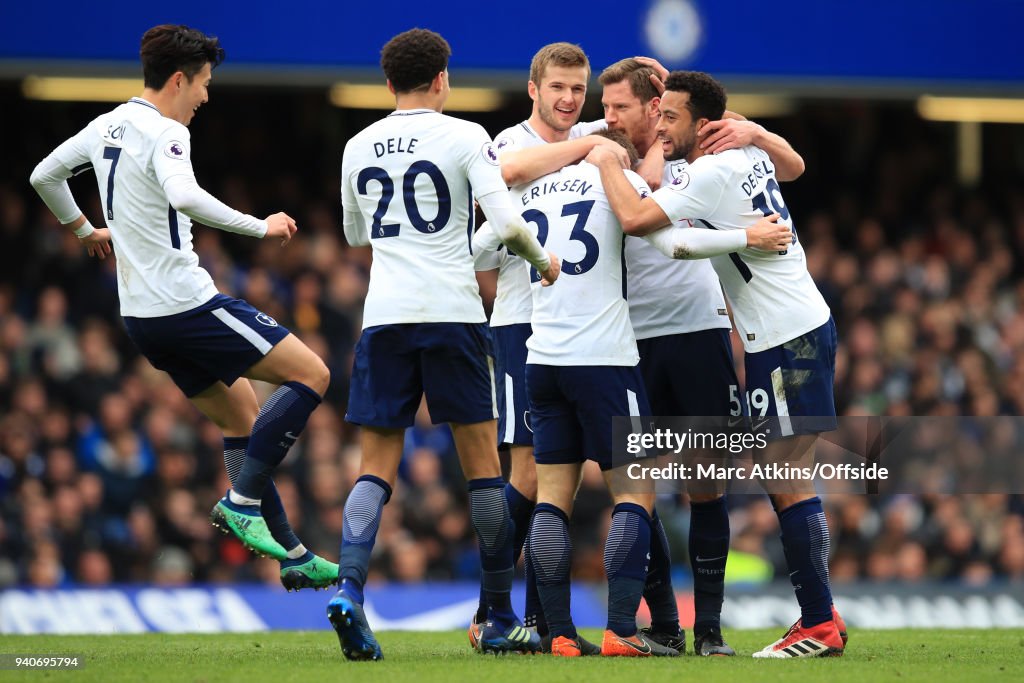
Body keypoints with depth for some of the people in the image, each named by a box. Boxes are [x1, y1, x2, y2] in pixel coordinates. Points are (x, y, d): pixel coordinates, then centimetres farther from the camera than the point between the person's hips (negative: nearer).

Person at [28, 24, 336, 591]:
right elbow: (184, 196, -35)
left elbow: (44, 176, 25)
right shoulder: (163, 133, -15)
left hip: (143, 318, 9)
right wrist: (260, 227, -26)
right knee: (311, 376, -5)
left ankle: (292, 556, 15)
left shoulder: (105, 127, 12)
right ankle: (242, 501, -10)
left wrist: (85, 230, 39)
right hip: (187, 304, -9)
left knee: (244, 417, 16)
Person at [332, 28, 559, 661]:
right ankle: (501, 621, 10)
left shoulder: (359, 148, 10)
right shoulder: (463, 136, -3)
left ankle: (349, 588, -20)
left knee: (377, 467, 4)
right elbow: (506, 222, -11)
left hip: (383, 317, 3)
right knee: (482, 463, 6)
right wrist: (544, 260, 7)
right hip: (452, 312, -3)